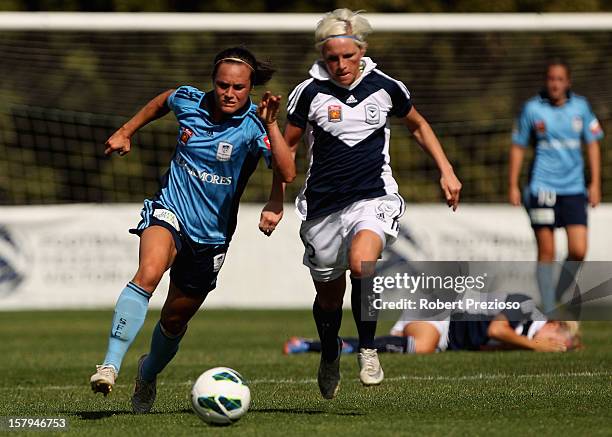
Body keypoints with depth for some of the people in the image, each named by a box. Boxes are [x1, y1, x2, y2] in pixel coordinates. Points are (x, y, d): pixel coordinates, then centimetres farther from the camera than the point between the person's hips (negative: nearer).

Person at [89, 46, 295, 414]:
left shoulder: (253, 126, -15)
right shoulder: (189, 101, -5)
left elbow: (287, 174, -30)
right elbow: (162, 102, 21)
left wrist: (271, 124, -36)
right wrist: (126, 132, 24)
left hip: (211, 235, 0)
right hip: (170, 211, 0)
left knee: (175, 320, 12)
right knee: (148, 273, -33)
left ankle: (149, 374, 44)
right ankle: (111, 365, -38)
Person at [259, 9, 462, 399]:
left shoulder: (385, 87, 0)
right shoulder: (310, 93, -5)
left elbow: (418, 126, 18)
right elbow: (287, 147, 7)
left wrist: (447, 172, 13)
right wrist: (276, 203, 5)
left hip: (374, 198, -1)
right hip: (323, 205, 1)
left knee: (361, 262, -31)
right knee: (329, 295, 10)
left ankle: (368, 348, -11)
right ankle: (330, 356, 42)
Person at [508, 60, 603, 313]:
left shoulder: (580, 107, 5)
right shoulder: (532, 109, -1)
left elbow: (592, 144, 14)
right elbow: (518, 147, 6)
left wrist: (595, 183, 8)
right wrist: (513, 186, 3)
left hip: (573, 189, 2)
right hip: (542, 187, -2)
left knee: (578, 251, -8)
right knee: (546, 252, -2)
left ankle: (558, 294, 16)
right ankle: (549, 311, 6)